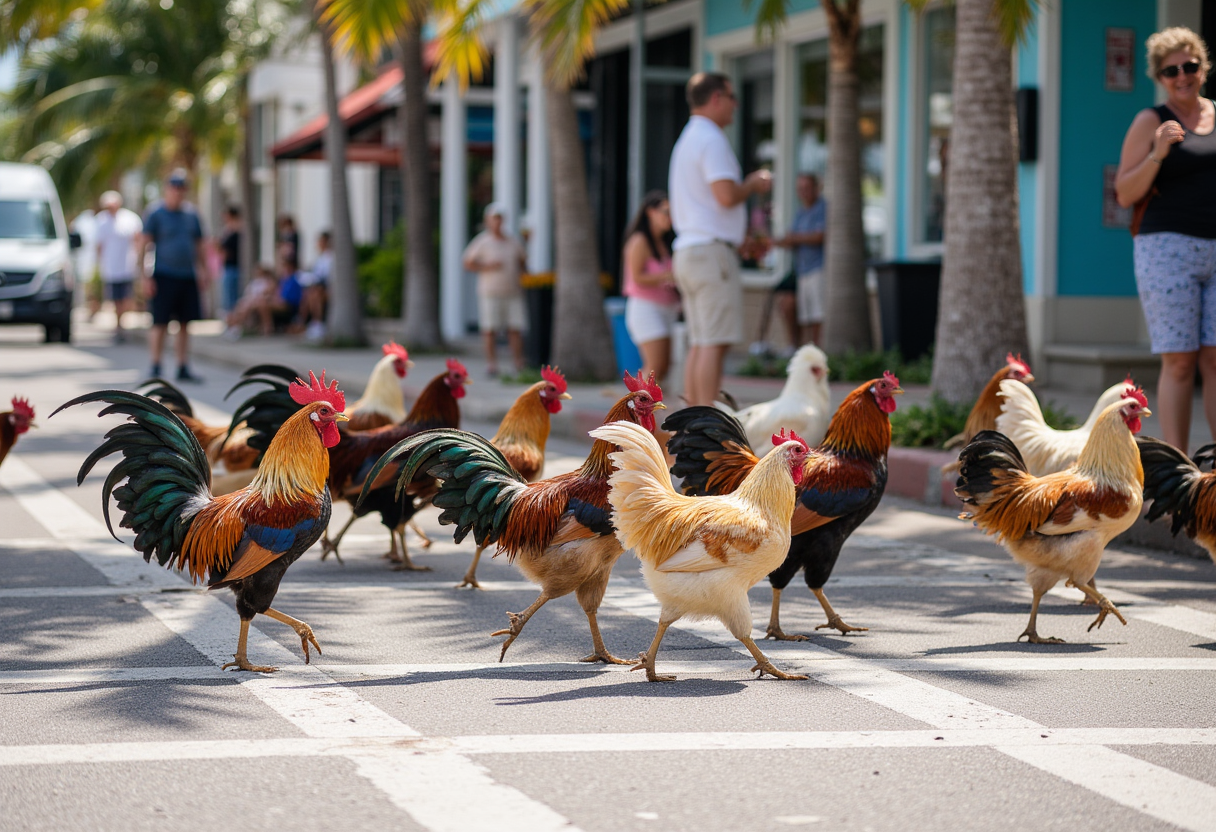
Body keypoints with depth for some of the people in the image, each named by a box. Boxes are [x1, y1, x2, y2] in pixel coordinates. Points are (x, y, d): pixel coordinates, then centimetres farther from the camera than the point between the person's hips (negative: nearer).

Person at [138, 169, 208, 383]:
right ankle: (156, 369, 2)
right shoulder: (155, 213, -4)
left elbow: (198, 243, 21)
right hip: (164, 276, -5)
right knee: (160, 324, -4)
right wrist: (144, 276, -12)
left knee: (184, 324, 7)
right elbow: (143, 245, -6)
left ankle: (183, 369, 12)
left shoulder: (190, 213, 12)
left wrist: (202, 269, 12)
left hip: (188, 276, 5)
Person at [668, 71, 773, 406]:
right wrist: (754, 184, -3)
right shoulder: (710, 139, -10)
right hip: (712, 251, -10)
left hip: (687, 252, 10)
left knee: (700, 344, 8)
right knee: (715, 343, -12)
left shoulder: (685, 140, 22)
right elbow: (726, 195, -21)